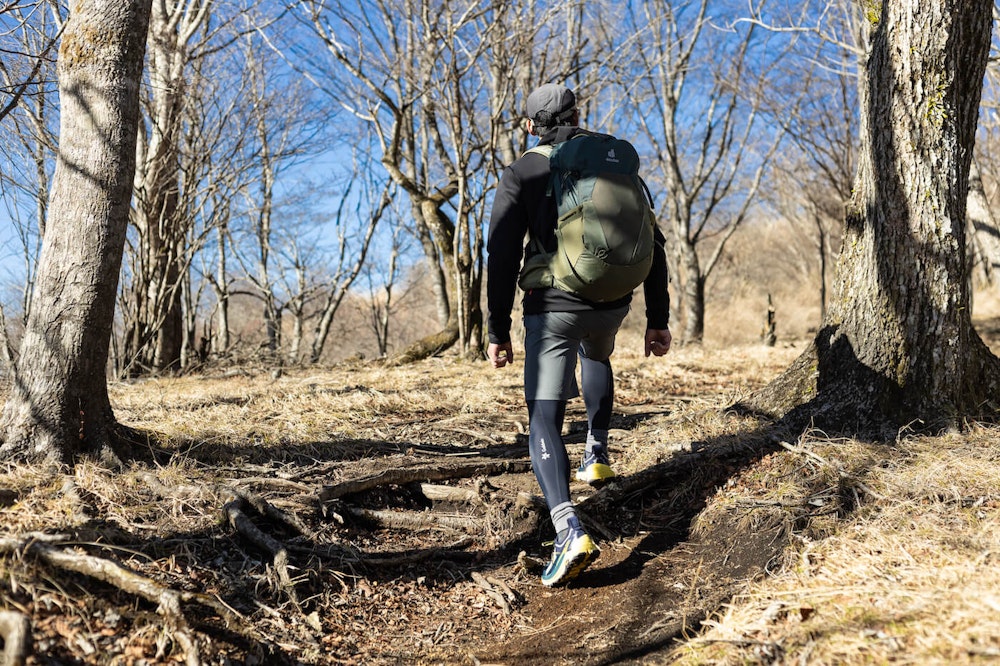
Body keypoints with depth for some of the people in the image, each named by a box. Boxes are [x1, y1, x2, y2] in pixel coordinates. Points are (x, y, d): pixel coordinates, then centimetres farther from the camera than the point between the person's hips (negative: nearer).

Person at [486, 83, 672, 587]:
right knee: (596, 356, 38)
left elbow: (502, 255, -10)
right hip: (612, 302, 4)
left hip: (553, 306, -4)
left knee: (544, 420, -3)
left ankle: (569, 530, -22)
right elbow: (653, 245, 6)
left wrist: (498, 331, -6)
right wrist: (658, 319, 10)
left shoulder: (521, 174, -1)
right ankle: (597, 454, 38)